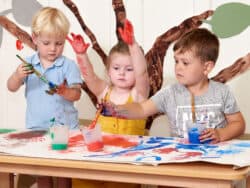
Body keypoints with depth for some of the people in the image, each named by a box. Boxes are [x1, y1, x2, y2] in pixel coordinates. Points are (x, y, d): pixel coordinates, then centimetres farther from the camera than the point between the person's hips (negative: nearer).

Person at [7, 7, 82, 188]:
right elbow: (11, 87, -3)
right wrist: (18, 75, -24)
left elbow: (77, 94, -11)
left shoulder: (69, 65, -7)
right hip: (36, 127, 3)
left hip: (64, 126, -3)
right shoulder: (28, 64, 1)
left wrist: (64, 91, -33)